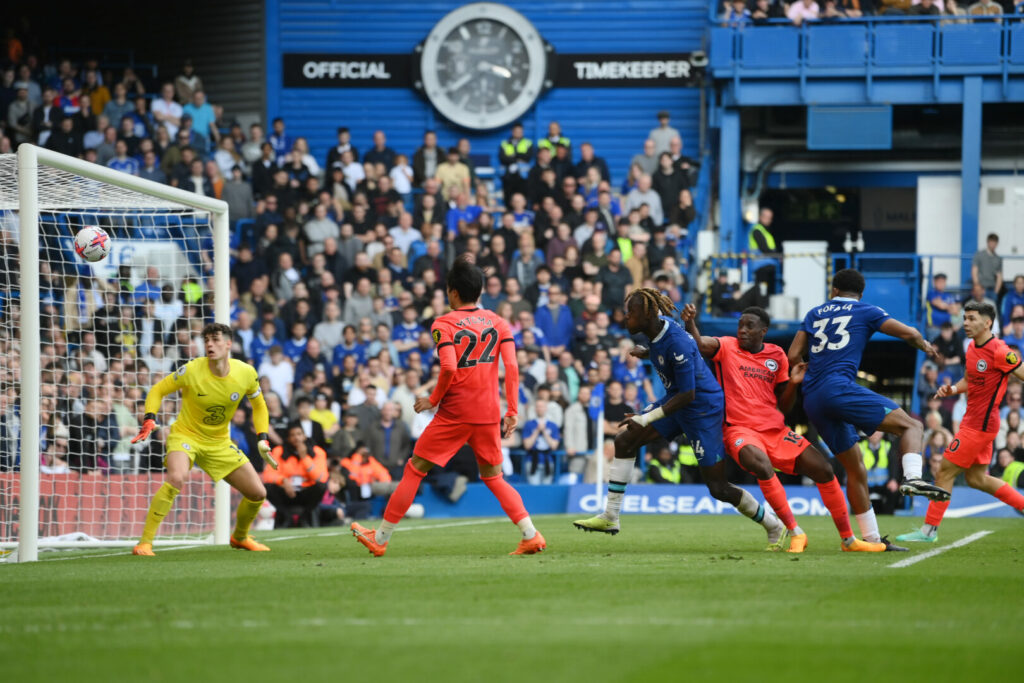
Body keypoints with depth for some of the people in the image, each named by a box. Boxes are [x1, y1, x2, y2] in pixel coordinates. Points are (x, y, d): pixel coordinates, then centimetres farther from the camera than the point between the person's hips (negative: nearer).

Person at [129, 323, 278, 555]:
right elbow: (158, 390, -7)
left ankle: (240, 537, 35)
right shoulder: (191, 370, -20)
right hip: (185, 435, -4)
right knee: (176, 478, -35)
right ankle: (144, 543, -30)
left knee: (258, 493, 3)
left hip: (220, 443, 4)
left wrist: (262, 440, -2)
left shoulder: (246, 373, -10)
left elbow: (259, 405, 9)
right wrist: (150, 419, -23)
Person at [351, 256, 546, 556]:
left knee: (414, 471, 5)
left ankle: (381, 538, 10)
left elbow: (449, 367, -18)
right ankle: (531, 536, 0)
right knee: (493, 477, 15)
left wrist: (433, 400, -4)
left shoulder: (444, 324, -4)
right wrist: (513, 411, 2)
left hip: (454, 414, -4)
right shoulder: (498, 322, 9)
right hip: (489, 414, 4)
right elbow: (511, 367, 0)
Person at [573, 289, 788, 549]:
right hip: (675, 400, 9)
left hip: (703, 408, -9)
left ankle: (775, 527, 12)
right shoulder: (659, 326, -4)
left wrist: (646, 419, -29)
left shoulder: (677, 344, -30)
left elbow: (688, 395, -28)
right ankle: (610, 517, 7)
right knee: (624, 441, 3)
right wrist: (645, 353, 23)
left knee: (718, 487, -5)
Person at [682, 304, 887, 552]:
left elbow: (784, 406, 12)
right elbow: (700, 343, -20)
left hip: (775, 430, 5)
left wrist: (793, 383, -5)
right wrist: (690, 322, -39)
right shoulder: (727, 347, 1)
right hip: (740, 429, -5)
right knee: (762, 465, -36)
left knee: (823, 469, -4)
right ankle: (795, 532, -22)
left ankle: (848, 539, 12)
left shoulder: (776, 356, 10)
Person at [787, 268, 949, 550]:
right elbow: (909, 333, 6)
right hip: (839, 387, -6)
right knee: (911, 425, -6)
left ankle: (871, 538, 13)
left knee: (855, 467, 13)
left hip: (812, 400, 6)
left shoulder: (815, 313, 24)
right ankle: (912, 477, -35)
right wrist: (925, 346, 26)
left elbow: (793, 356, 18)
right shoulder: (866, 312, 12)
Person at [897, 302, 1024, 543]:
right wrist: (952, 389, 4)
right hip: (972, 421, 9)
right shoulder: (972, 348, 9)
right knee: (976, 478, 15)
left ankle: (929, 530, 3)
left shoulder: (999, 352, -18)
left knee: (945, 471, -5)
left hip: (980, 424, -9)